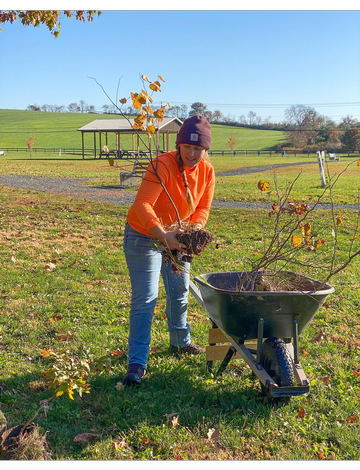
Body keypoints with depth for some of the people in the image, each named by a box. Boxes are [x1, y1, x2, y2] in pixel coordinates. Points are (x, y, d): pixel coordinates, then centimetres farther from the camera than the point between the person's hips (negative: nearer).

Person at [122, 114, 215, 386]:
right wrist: (164, 235, -49)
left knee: (180, 292, 20)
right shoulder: (162, 166, -29)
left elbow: (203, 208, -4)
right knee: (145, 300, -9)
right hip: (144, 236, -7)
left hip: (177, 237, 7)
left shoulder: (207, 171, -9)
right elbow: (142, 205, -37)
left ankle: (180, 342, 43)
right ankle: (137, 364, -1)